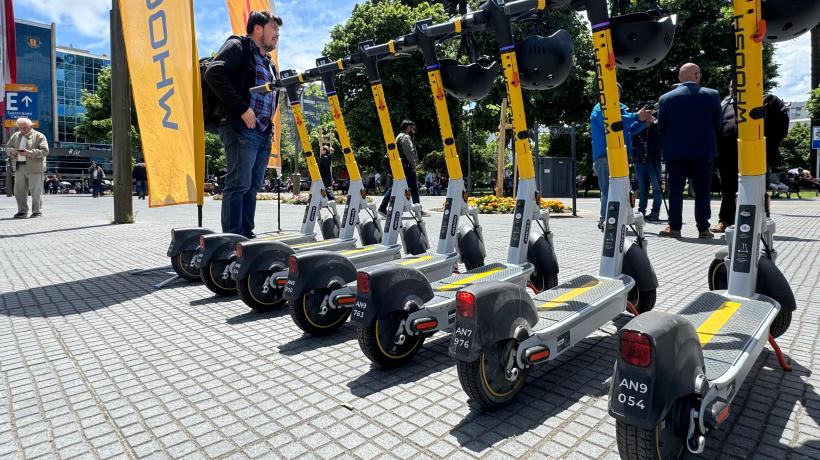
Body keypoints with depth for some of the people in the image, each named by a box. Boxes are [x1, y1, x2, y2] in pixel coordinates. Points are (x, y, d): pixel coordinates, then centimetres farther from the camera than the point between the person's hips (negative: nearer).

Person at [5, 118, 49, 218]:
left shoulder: (39, 136, -1)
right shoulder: (15, 136, 17)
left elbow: (44, 151, -11)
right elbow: (7, 148, 20)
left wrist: (29, 153, -21)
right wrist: (12, 151, -4)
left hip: (34, 168, -6)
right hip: (19, 167, 6)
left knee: (36, 191, -3)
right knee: (19, 191, 6)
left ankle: (37, 211, 4)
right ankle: (22, 211, 14)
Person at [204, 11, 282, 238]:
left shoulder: (269, 64, 27)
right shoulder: (238, 46, 2)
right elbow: (214, 73, -14)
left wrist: (269, 123, 12)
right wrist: (242, 109, -19)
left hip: (264, 133, 8)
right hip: (242, 129, -8)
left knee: (253, 186, 7)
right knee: (239, 184, -12)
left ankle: (247, 235, 11)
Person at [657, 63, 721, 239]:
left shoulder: (666, 98, -2)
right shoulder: (712, 95, 0)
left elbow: (661, 127, 4)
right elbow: (718, 125, 5)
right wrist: (709, 142, 18)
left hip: (675, 152, 0)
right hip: (704, 152, 0)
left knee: (675, 190, 5)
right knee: (702, 191, 5)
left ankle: (674, 227, 6)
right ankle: (703, 229, 8)